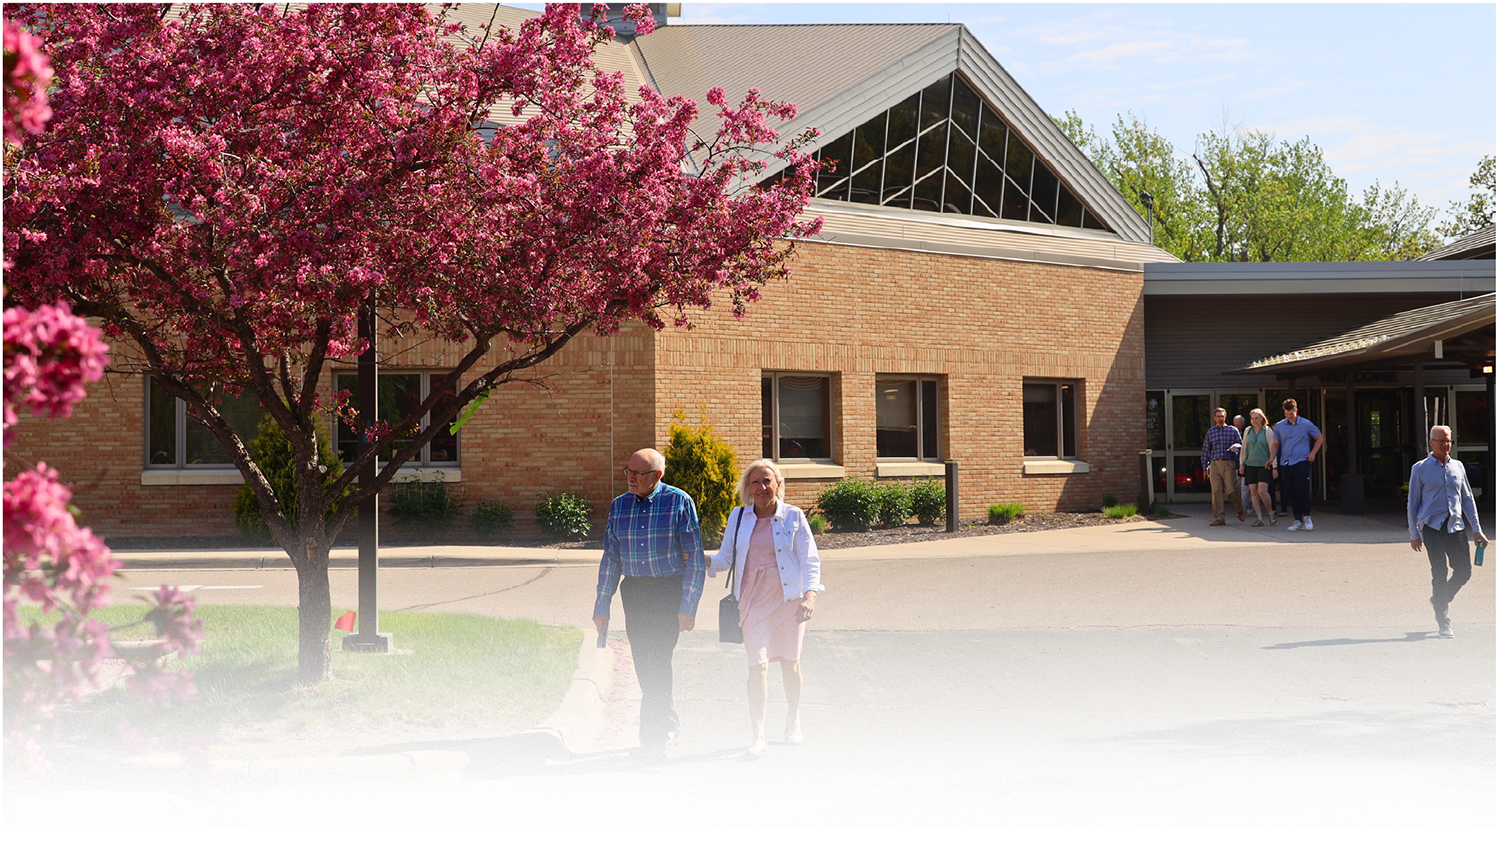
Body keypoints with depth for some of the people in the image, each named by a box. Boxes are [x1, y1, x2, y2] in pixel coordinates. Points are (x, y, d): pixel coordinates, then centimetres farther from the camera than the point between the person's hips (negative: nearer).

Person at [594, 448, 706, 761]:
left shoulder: (680, 502, -7)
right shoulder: (619, 506, 6)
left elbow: (695, 557, -7)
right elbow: (610, 559, 12)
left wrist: (689, 605, -13)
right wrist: (602, 605, 9)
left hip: (669, 590, -4)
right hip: (634, 591, 4)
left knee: (657, 660, -12)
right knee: (644, 664, 6)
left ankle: (653, 738, -6)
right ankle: (668, 722, 27)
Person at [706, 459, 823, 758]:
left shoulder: (793, 517, -2)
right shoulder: (738, 518, 5)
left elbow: (810, 560, -3)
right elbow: (724, 558, 10)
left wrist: (810, 595, -18)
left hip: (788, 598, -1)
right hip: (754, 599, 1)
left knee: (790, 663, 9)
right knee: (757, 665, -9)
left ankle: (794, 723, 31)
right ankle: (758, 737, -6)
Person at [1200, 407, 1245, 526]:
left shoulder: (1232, 430, 9)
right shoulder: (1210, 432, 15)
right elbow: (1206, 450, 18)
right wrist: (1205, 467, 14)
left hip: (1228, 463, -2)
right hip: (1214, 464, 2)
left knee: (1231, 490, -9)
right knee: (1216, 491, -5)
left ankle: (1240, 510, 19)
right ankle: (1219, 518, -3)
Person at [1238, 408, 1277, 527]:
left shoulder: (1267, 431, -1)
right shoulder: (1248, 431, 10)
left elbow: (1272, 449, -1)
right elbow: (1244, 448, 17)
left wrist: (1274, 467, -4)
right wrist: (1241, 463, 13)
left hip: (1264, 465, -4)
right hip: (1250, 465, 4)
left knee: (1262, 491, -14)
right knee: (1253, 492, -1)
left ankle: (1271, 512, 8)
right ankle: (1259, 518, 2)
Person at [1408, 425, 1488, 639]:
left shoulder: (1457, 466, 13)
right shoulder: (1420, 469, 2)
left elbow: (1467, 499, 17)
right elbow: (1412, 503, 3)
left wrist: (1477, 529, 11)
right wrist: (1414, 535, 0)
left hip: (1456, 526, 4)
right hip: (1432, 525, -4)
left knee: (1464, 570, 0)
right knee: (1440, 571, -13)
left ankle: (1438, 601, 26)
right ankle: (1443, 623, -7)